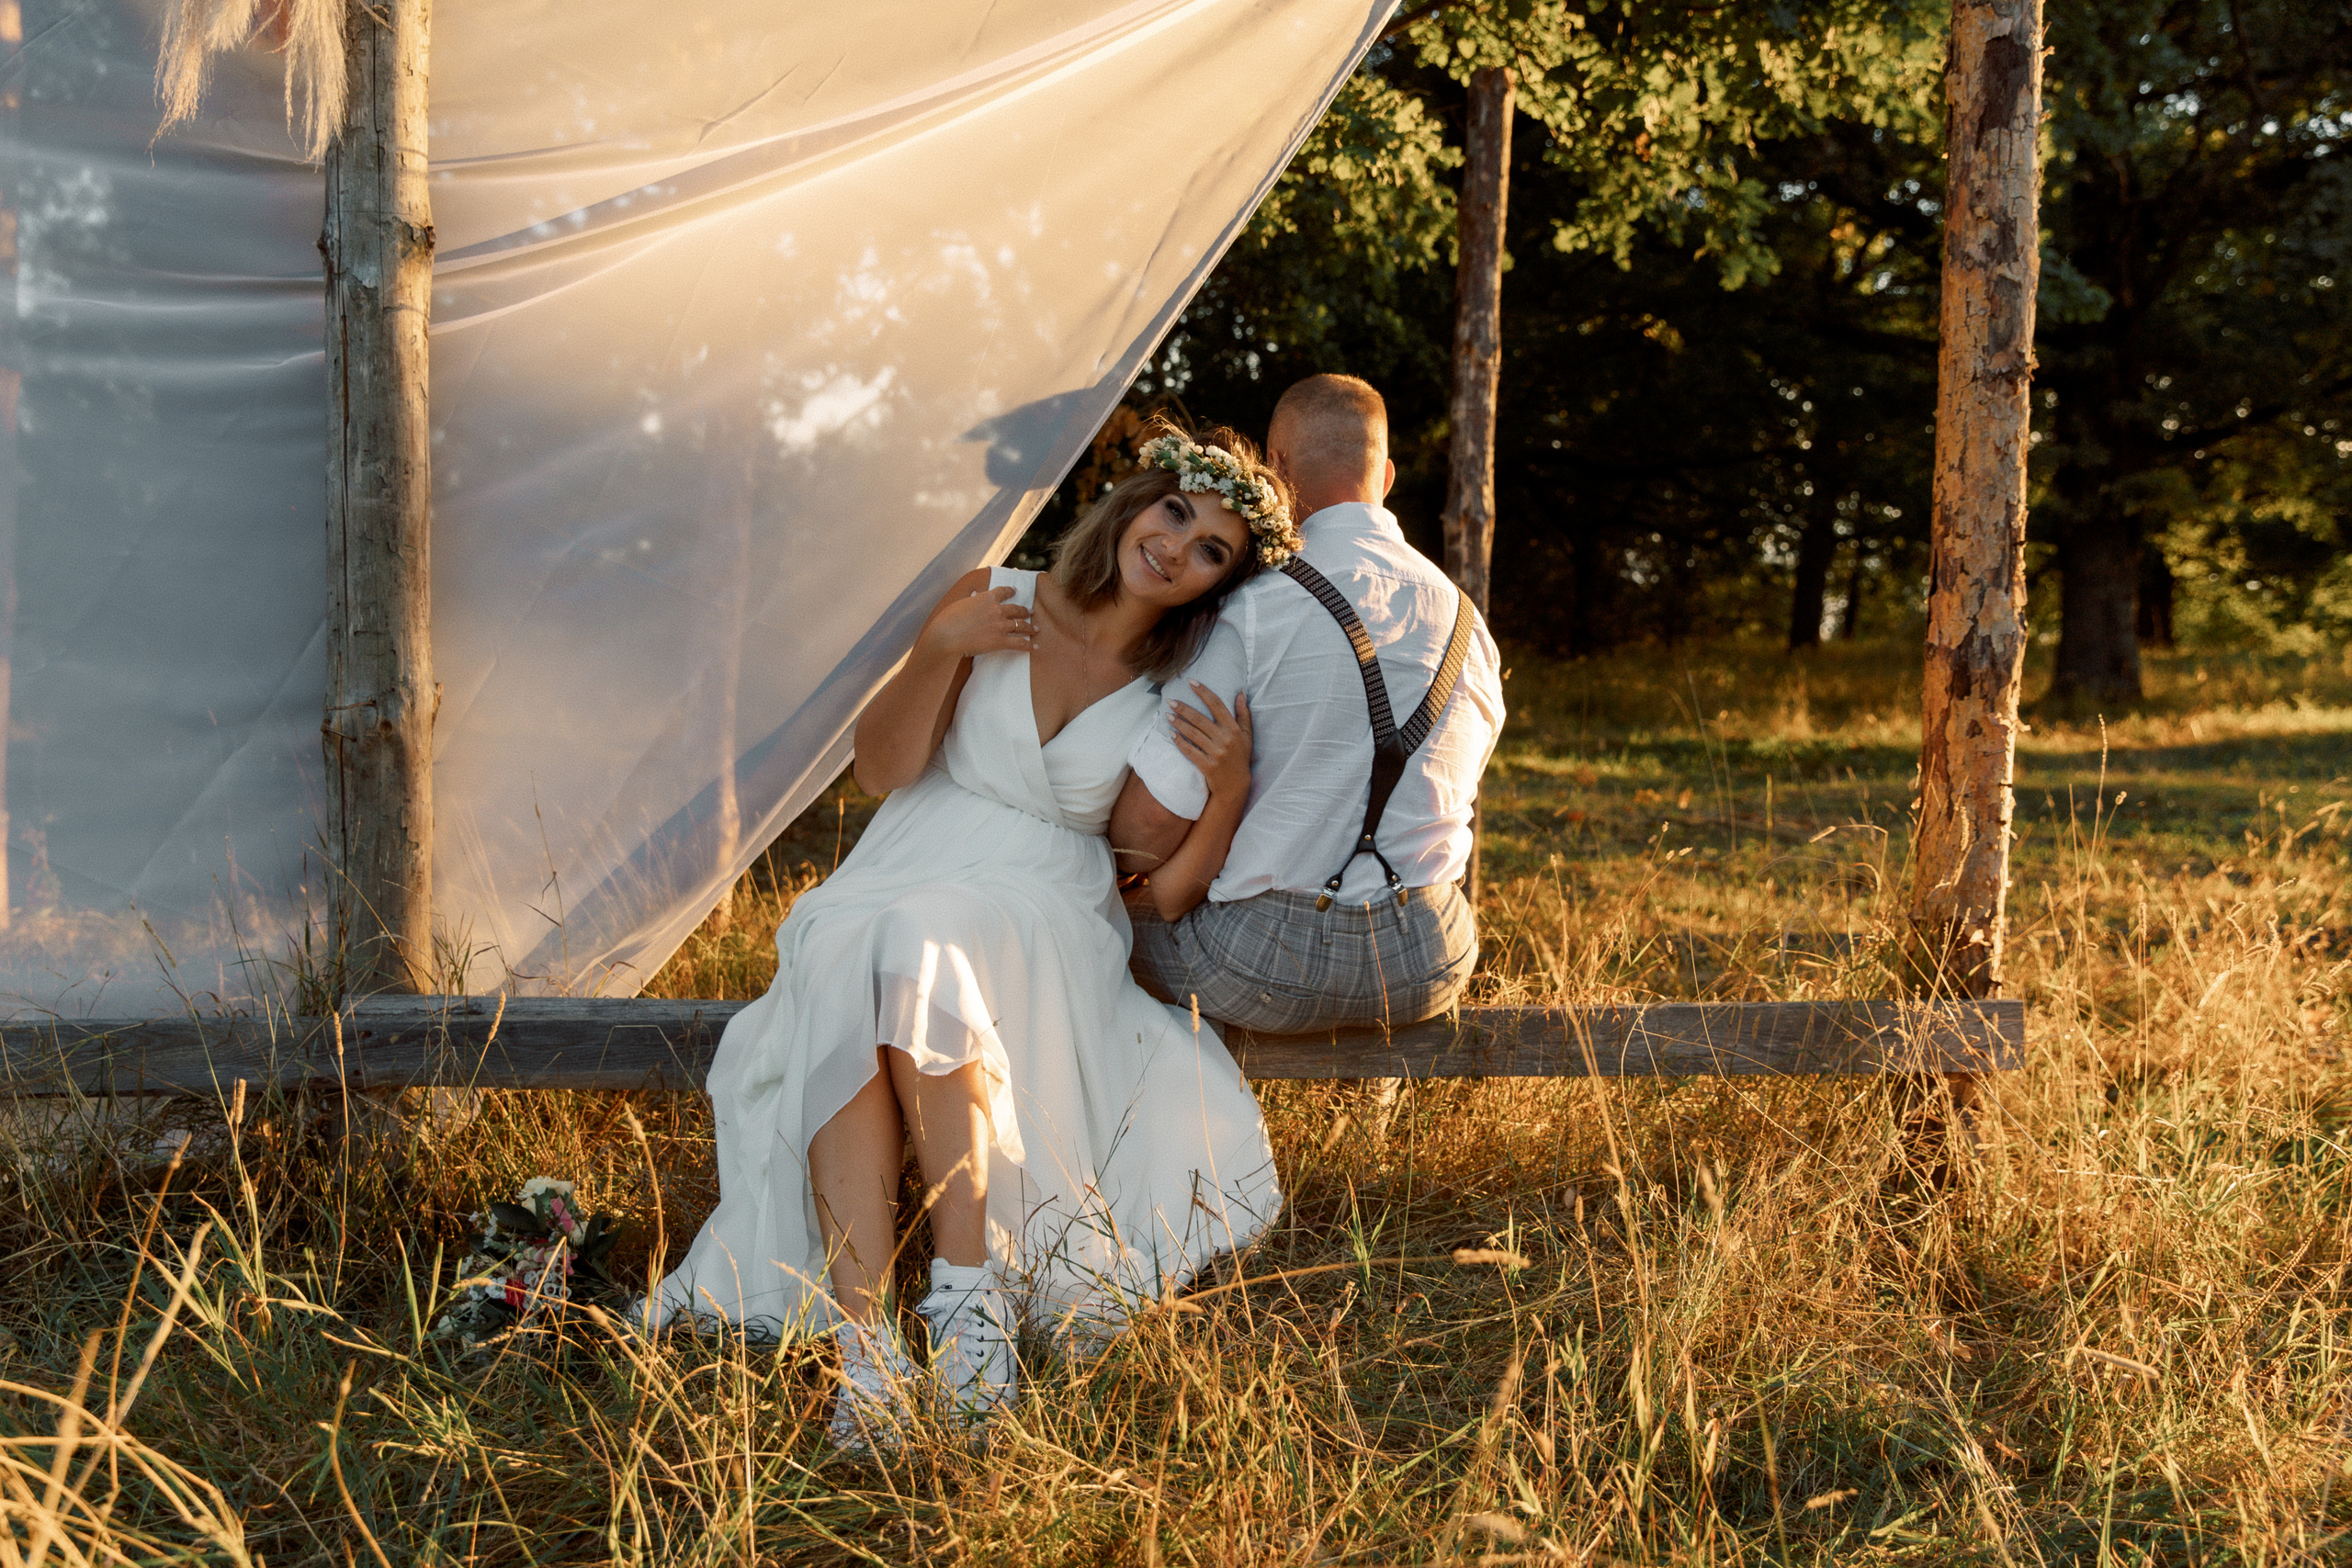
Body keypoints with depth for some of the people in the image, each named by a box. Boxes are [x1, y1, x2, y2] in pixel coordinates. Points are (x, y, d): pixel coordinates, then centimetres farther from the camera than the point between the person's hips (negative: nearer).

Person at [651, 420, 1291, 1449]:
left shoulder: (1185, 697, 9)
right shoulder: (995, 603, 8)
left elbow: (1166, 887, 6)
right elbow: (880, 770, 6)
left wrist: (1229, 791, -11)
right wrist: (939, 653, -9)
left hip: (1043, 917, -1)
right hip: (896, 887, 1)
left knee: (925, 957, -37)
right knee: (843, 999, -35)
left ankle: (969, 1288, -37)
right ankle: (864, 1346, -41)